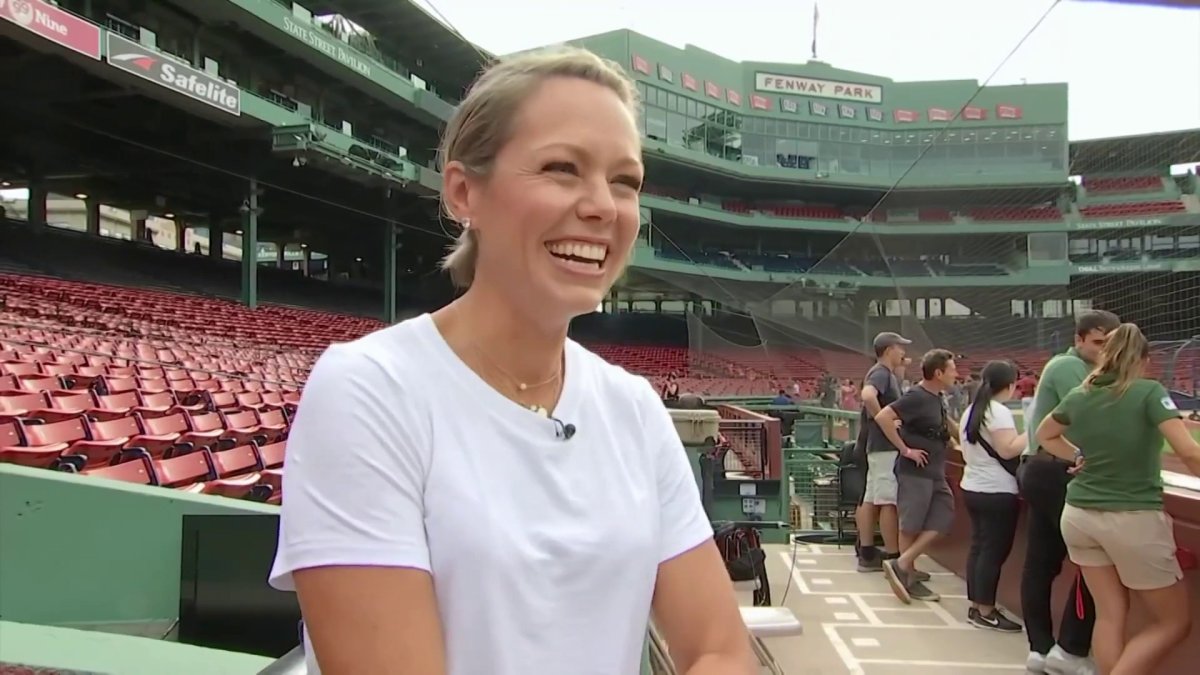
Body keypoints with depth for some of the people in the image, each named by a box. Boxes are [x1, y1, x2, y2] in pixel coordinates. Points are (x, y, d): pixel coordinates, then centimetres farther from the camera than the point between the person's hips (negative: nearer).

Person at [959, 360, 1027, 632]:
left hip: (972, 488, 9)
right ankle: (986, 612, 1)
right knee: (994, 551, -3)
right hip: (998, 492, -9)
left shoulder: (971, 411, 13)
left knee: (978, 546, 11)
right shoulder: (999, 412, -15)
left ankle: (976, 606, 16)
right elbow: (1008, 450, -23)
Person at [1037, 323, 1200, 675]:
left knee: (1110, 614, 15)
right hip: (1134, 519, -5)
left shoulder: (1079, 397, 4)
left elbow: (1044, 435, 22)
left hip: (1080, 515, 5)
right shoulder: (1150, 393, -11)